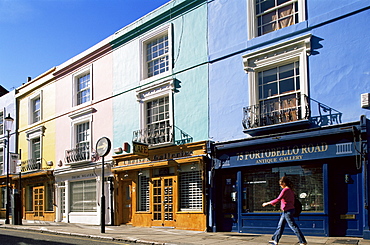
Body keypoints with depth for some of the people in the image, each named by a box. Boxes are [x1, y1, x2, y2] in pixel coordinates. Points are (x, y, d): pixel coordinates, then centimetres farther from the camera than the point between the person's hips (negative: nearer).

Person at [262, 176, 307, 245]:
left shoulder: (285, 190, -17)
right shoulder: (291, 190, 10)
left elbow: (278, 199, -22)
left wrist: (267, 203, -15)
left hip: (287, 211, -10)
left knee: (293, 226, -4)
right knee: (280, 225, 14)